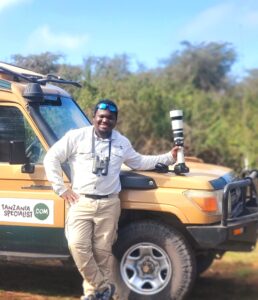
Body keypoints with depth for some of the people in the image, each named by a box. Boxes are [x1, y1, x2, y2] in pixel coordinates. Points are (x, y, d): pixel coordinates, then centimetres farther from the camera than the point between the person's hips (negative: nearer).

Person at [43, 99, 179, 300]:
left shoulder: (122, 142, 12)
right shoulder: (77, 136, -1)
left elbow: (139, 162, 26)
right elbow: (51, 158, 2)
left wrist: (169, 157, 19)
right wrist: (61, 188, -2)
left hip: (109, 204, 2)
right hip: (81, 202, -2)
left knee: (102, 250, 1)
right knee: (78, 246, -13)